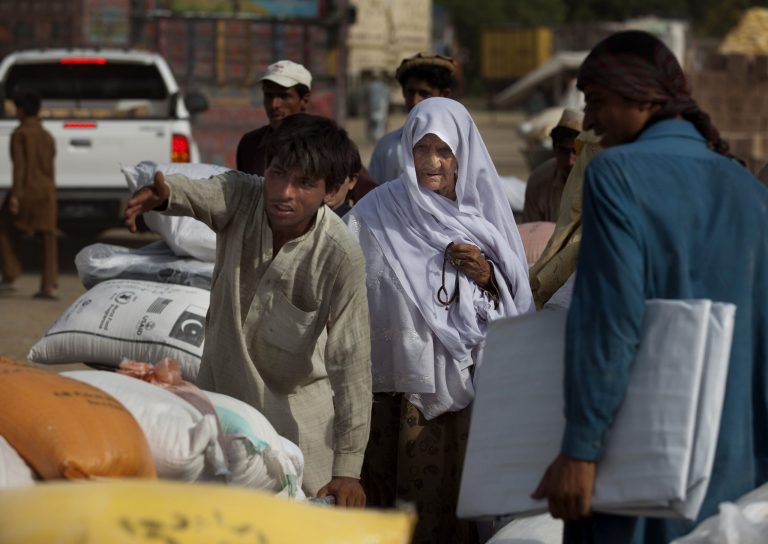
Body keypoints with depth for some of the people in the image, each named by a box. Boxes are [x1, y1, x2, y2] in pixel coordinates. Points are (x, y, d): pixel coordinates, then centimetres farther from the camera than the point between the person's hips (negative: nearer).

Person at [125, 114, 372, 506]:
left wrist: (347, 469, -27)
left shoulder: (341, 257, -25)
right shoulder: (241, 198, -16)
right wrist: (164, 194, -65)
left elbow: (351, 362, -25)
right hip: (221, 392, 4)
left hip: (295, 411, -3)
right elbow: (200, 195, -39)